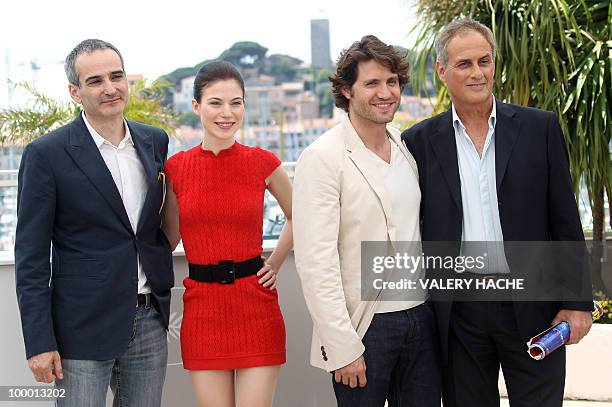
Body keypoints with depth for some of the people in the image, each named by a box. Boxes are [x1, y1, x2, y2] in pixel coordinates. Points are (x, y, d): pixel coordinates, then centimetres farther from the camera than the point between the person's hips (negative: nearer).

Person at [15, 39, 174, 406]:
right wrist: (39, 343, -11)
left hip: (150, 321, 5)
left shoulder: (155, 141, 8)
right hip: (83, 329, -5)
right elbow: (31, 258, -8)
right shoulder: (46, 154, -8)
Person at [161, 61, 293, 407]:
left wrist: (275, 264, 8)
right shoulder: (177, 167, 1)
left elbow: (297, 217, 16)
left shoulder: (262, 163, -1)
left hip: (256, 304, -1)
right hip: (203, 309, 1)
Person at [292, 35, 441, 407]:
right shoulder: (323, 158, -11)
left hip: (421, 318, 6)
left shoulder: (409, 147, 9)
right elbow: (315, 262, -15)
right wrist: (343, 347, -18)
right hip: (364, 326, -6)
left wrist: (436, 307, 9)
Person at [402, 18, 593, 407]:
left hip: (531, 309, -1)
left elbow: (566, 224, 2)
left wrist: (577, 302, -2)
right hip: (457, 313, 1)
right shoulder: (420, 141, 3)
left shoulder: (540, 128, 1)